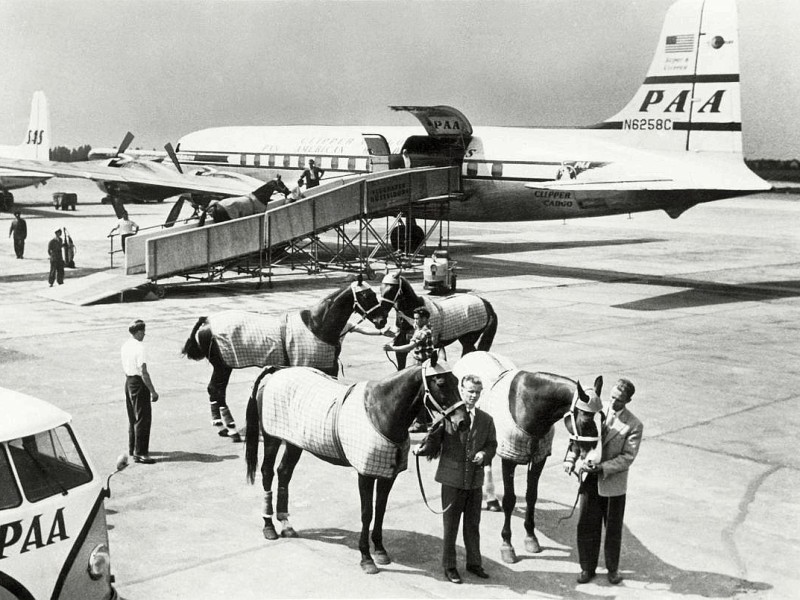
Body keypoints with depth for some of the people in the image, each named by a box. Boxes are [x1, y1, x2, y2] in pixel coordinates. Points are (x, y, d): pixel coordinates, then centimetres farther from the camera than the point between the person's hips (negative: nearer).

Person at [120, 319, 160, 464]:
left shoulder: (125, 346, 8)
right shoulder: (139, 347, -19)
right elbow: (143, 372, -23)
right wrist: (153, 391, -19)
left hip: (128, 382, 9)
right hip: (139, 383, -9)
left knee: (133, 418, 20)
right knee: (143, 419, -4)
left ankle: (132, 449, 31)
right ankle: (140, 453, -5)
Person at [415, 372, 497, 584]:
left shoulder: (486, 419, 4)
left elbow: (492, 445, 10)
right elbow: (434, 443, -6)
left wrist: (484, 454, -10)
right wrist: (422, 449, -25)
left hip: (475, 479, 3)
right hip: (452, 478, -3)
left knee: (473, 525, 15)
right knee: (450, 525, 8)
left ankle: (474, 562, 30)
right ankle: (449, 566, 20)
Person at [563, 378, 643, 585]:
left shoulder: (634, 426, -12)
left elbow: (627, 457, -15)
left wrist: (602, 467, -26)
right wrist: (571, 458, -10)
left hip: (614, 483, -2)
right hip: (590, 480, 2)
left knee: (613, 528, 13)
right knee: (586, 526, 9)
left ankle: (613, 568, 31)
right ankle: (587, 568, 25)